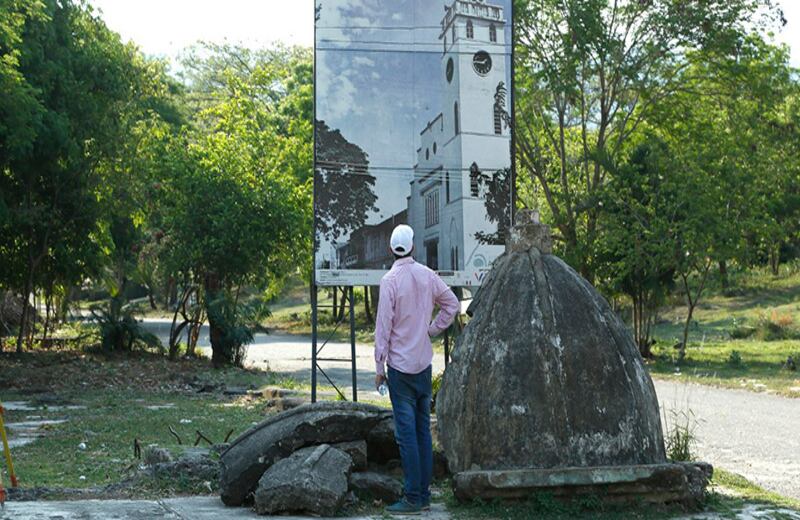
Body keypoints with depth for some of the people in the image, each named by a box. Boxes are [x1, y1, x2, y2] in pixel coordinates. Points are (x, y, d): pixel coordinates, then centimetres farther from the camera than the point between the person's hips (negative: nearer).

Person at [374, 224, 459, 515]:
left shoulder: (390, 280, -13)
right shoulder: (427, 275, 3)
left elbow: (384, 325, -12)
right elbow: (452, 303, 12)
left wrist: (379, 366, -6)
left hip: (401, 365, -6)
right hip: (424, 363, 6)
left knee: (406, 433, -3)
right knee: (423, 429, 11)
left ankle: (413, 499, -1)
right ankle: (424, 495, 16)